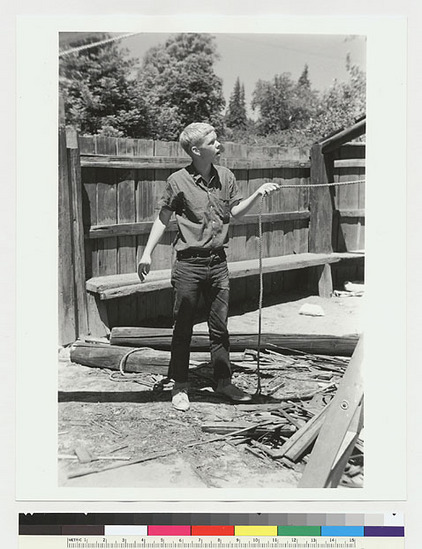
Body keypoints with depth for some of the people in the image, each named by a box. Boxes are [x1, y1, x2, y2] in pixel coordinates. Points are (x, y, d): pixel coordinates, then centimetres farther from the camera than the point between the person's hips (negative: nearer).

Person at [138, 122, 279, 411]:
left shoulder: (225, 176, 6)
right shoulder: (179, 181, -6)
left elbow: (236, 211, 7)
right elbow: (163, 219, 0)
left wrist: (257, 195, -9)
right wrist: (147, 253, -5)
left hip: (218, 261, 4)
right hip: (189, 263, -4)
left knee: (220, 327, 11)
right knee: (183, 328, 5)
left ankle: (224, 381, 24)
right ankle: (180, 387, 17)